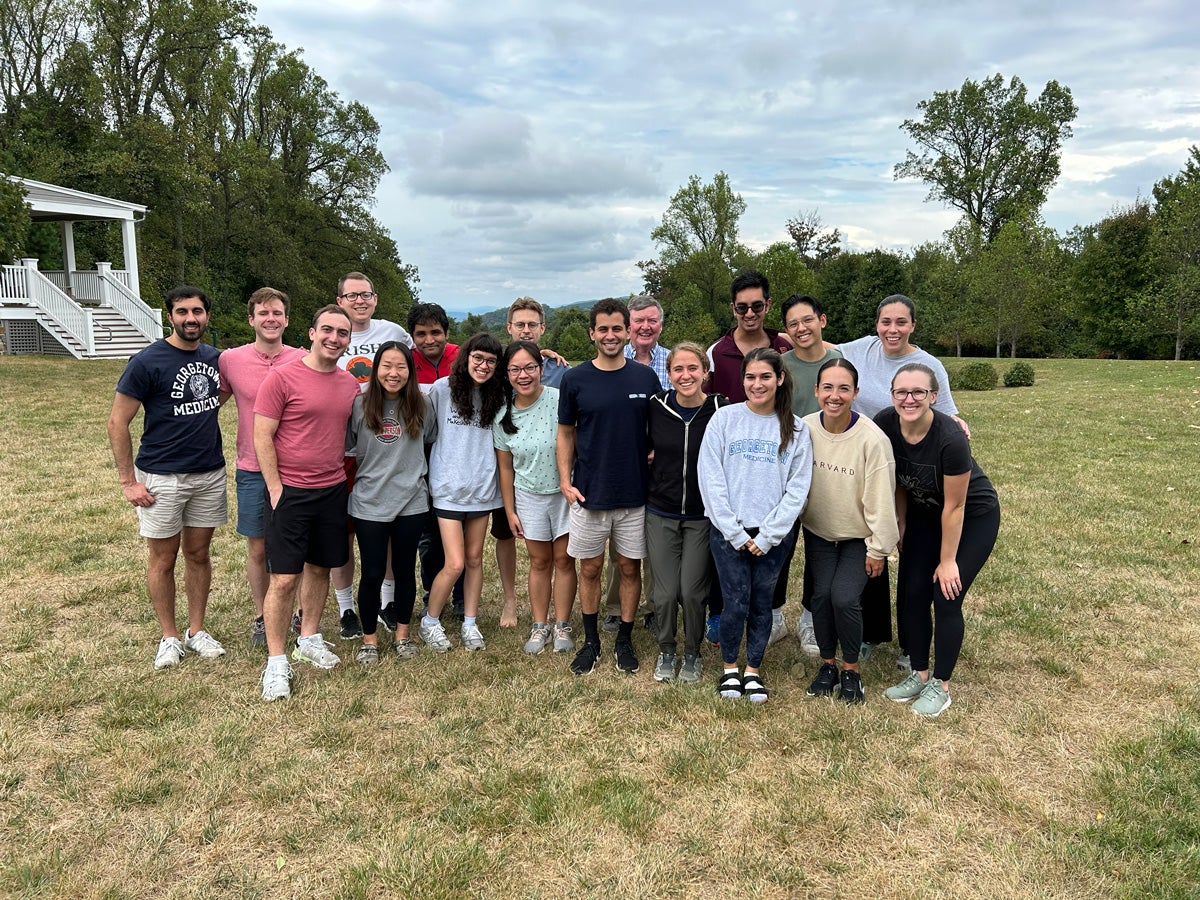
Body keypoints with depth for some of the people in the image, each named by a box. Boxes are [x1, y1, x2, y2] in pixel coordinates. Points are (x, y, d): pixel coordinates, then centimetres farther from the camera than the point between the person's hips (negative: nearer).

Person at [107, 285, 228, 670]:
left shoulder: (214, 358, 4)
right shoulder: (147, 361, -11)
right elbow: (118, 422, -9)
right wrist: (128, 482, -11)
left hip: (210, 475, 4)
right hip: (161, 478, -4)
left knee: (199, 554, 13)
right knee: (164, 558, 7)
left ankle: (197, 631, 26)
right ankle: (169, 637, 22)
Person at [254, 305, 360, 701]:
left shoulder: (350, 384, 7)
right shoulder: (282, 378, -10)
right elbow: (262, 437, -9)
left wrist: (345, 478, 11)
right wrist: (276, 488, -12)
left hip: (333, 490, 5)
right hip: (290, 491, -5)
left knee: (320, 567, 15)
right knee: (283, 577, -3)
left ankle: (309, 639, 33)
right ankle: (276, 662, 9)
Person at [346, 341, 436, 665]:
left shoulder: (421, 405, -1)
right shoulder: (359, 405, -6)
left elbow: (430, 442, 14)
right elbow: (344, 446, 1)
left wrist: (410, 467, 8)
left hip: (411, 502, 2)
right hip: (369, 502, -1)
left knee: (405, 570, 13)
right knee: (372, 574, 5)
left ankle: (402, 634, 31)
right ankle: (369, 638, 24)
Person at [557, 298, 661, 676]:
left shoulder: (646, 378, 0)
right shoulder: (575, 379, -2)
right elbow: (565, 433, 4)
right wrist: (565, 480, -5)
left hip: (635, 493, 1)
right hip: (589, 493, 0)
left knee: (630, 568, 10)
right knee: (590, 569, 10)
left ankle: (625, 640, 26)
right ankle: (591, 641, 26)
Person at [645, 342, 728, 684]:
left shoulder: (722, 411, -11)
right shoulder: (656, 407, -5)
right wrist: (651, 457, -1)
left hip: (702, 517, -1)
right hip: (660, 514, 1)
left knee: (692, 591, 0)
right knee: (665, 593, 2)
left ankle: (692, 653, 27)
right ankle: (666, 652, 28)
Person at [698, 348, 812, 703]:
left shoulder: (796, 429, 1)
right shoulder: (724, 419, -2)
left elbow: (797, 488, -1)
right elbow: (710, 479, -6)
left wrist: (767, 536, -8)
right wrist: (735, 533, -10)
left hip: (773, 536, 1)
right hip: (728, 531, -1)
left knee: (761, 604, 9)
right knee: (736, 603, -1)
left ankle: (753, 669, 28)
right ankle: (729, 667, 23)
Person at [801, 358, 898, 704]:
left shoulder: (872, 439, -23)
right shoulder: (804, 429, -12)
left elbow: (881, 498, -16)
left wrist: (878, 549, -10)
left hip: (858, 537, -3)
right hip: (818, 532, 3)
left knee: (844, 598, -16)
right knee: (821, 595, -7)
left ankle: (851, 669, 10)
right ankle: (828, 664, 18)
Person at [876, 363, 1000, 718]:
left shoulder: (950, 439, -34)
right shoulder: (884, 425, -20)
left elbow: (954, 507, -24)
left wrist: (947, 561, -15)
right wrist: (902, 525, 6)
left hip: (973, 517, -5)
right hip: (925, 512, 5)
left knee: (946, 598, -8)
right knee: (912, 593, 2)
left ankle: (940, 686, 9)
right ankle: (919, 675, 19)